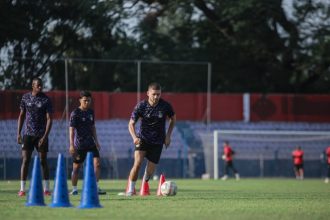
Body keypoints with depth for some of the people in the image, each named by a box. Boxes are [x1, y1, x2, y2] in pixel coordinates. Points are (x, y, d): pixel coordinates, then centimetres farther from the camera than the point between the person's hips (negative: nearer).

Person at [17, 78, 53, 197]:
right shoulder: (25, 97, 4)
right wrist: (18, 133, 4)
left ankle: (46, 189, 8)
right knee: (25, 160, -4)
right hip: (28, 134, 2)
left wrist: (45, 136, -16)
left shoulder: (46, 100, -5)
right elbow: (21, 116, 10)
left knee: (43, 161, 2)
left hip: (41, 135, -2)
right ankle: (22, 189, -2)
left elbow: (49, 119, -7)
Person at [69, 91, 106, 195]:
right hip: (79, 145, -5)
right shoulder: (75, 113, -10)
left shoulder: (91, 112, 9)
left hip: (91, 143, 5)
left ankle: (96, 187, -9)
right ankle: (74, 189, 16)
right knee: (76, 167, 4)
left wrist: (96, 141, 19)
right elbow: (71, 129, -15)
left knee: (97, 163, -10)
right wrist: (72, 145, -22)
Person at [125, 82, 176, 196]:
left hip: (157, 142, 1)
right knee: (137, 163, -23)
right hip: (143, 139, -1)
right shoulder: (141, 106, -12)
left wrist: (168, 135, 2)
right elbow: (131, 124, -6)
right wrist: (134, 137, -24)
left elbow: (173, 119, 11)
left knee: (150, 171, 0)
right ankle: (130, 190, -12)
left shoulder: (165, 106, -9)